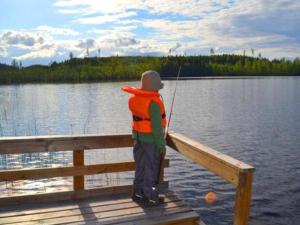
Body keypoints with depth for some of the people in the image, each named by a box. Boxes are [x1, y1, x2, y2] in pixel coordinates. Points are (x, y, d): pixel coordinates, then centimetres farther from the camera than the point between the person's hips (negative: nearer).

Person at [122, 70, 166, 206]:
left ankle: (138, 193, 31)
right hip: (151, 139, -8)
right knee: (151, 168, 6)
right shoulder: (153, 103, -24)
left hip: (138, 136, 8)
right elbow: (157, 126, -22)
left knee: (141, 165, 19)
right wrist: (162, 146, -14)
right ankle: (150, 197, 18)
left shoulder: (135, 98, 1)